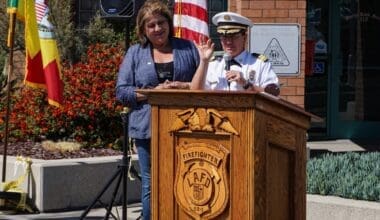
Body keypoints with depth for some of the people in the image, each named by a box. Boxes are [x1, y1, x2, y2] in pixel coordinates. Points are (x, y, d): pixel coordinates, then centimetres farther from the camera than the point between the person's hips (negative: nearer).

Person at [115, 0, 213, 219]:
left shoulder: (187, 48, 9)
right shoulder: (135, 53, 8)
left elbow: (199, 88, 8)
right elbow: (121, 92, 1)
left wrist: (204, 60, -9)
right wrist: (153, 92, -11)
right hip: (148, 128, 0)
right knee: (151, 184, 4)